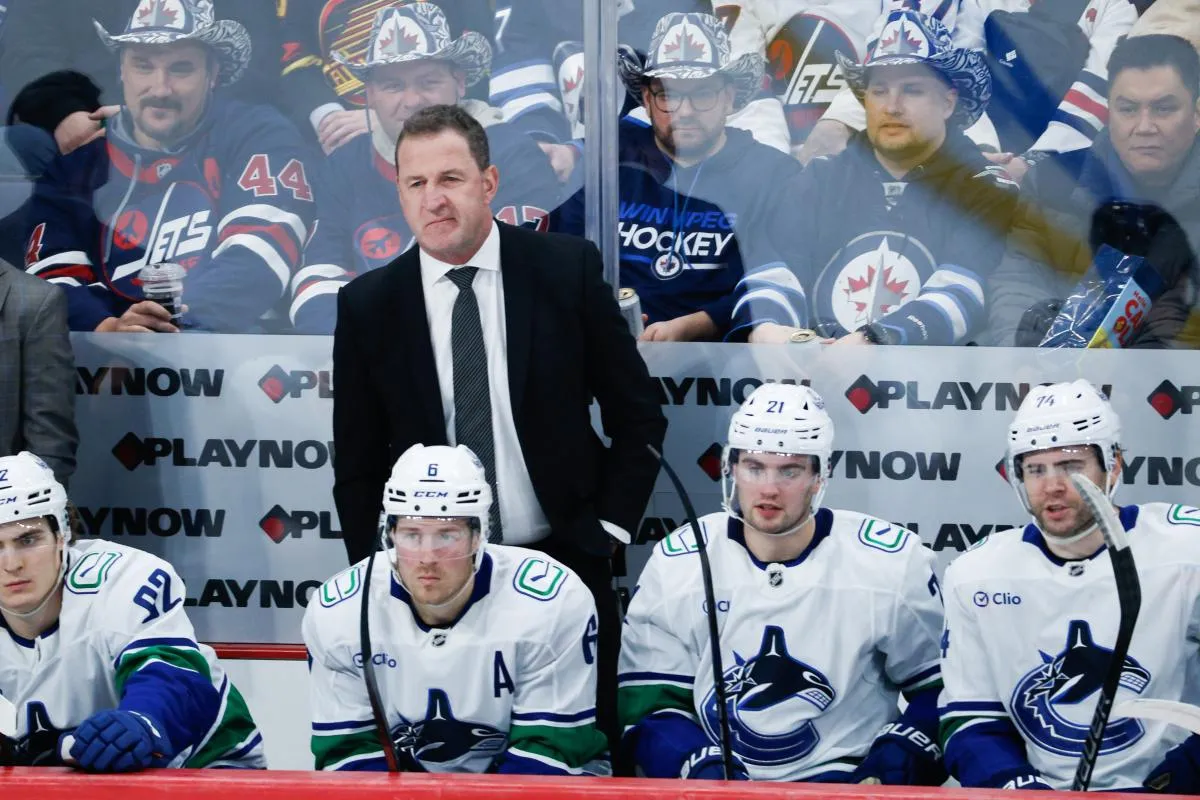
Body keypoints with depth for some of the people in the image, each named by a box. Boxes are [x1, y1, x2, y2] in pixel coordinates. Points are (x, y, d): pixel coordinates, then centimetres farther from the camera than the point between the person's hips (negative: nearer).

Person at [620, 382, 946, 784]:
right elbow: (649, 705, 2)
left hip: (848, 782, 0)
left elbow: (940, 687, 7)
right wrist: (703, 766, -15)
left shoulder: (892, 564, -3)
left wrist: (902, 751, -10)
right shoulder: (676, 565, 0)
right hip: (720, 786, 0)